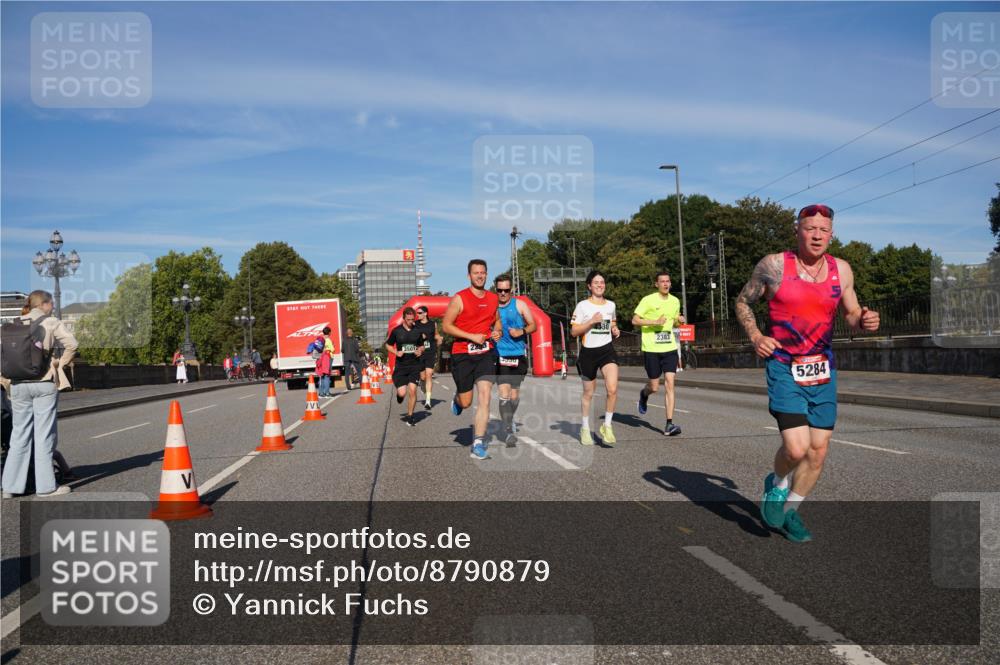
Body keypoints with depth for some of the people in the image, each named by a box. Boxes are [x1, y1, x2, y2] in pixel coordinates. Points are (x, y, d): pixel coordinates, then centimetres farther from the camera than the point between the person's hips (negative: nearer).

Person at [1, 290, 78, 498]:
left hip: (18, 385, 4)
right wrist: (61, 364, -2)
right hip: (44, 382, -4)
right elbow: (71, 344, -16)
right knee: (44, 435, 1)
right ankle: (45, 486, 5)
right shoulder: (51, 323, -2)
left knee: (19, 434, 12)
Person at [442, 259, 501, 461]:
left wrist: (497, 331, 2)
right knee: (466, 402, 5)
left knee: (485, 398, -11)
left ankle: (478, 445, -8)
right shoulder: (459, 298, -7)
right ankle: (457, 399, 44)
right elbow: (446, 326, -9)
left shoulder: (493, 298, 9)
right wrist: (472, 336, -17)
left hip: (485, 353, 3)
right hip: (462, 354, -3)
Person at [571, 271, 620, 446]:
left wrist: (615, 331, 4)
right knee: (588, 393, 11)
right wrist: (591, 321, -18)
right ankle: (585, 428, 31)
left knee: (612, 389, -18)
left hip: (607, 350, 2)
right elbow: (574, 331, -7)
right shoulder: (582, 305, -4)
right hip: (588, 352, -2)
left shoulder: (611, 305, 9)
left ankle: (607, 426, 1)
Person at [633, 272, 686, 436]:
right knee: (654, 387, 3)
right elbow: (634, 320, -9)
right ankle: (644, 394, 41)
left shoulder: (675, 301, 10)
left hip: (669, 348, 4)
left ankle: (669, 424, -6)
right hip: (651, 349, -4)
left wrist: (680, 320, 1)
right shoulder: (648, 300, -7)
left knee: (670, 384, -7)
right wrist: (655, 322, -20)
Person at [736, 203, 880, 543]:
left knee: (818, 452, 7)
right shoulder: (774, 265, -7)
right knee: (797, 448, -17)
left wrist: (864, 321, -9)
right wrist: (756, 337, -10)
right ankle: (777, 483, 18)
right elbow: (742, 302, 6)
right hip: (784, 368, -4)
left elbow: (851, 314, 15)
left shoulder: (841, 270, 4)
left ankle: (790, 512, 29)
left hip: (823, 372, 4)